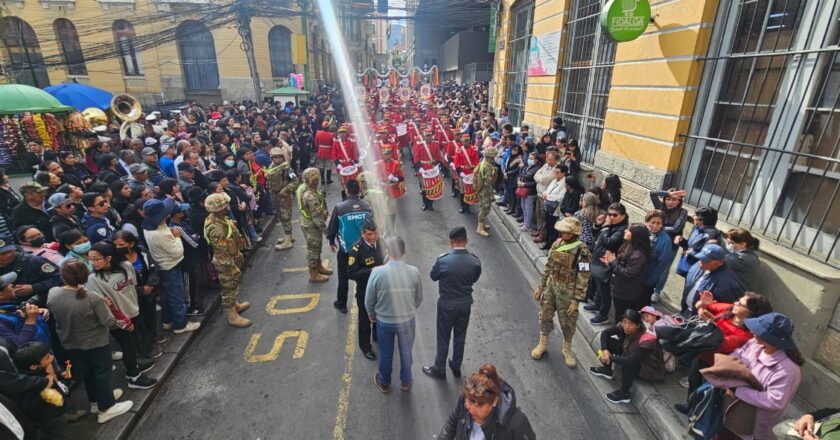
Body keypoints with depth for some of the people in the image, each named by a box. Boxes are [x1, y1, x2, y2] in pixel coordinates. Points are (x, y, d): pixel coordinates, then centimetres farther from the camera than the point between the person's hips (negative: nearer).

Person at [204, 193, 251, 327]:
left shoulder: (219, 218, -4)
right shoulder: (217, 229, -34)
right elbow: (222, 253, -28)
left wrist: (239, 255, 19)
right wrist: (232, 269, -20)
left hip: (232, 257, 9)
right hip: (226, 262, -9)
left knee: (233, 285, 27)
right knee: (229, 288, 8)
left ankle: (236, 305, 48)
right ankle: (233, 317, 25)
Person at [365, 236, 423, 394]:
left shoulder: (377, 272, -24)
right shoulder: (414, 272, -19)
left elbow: (369, 300, -11)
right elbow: (419, 298, -4)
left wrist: (372, 315, 10)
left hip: (384, 321, -1)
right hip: (407, 320, 1)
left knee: (385, 353, 23)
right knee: (406, 352, 25)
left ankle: (384, 383, 46)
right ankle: (405, 381, 47)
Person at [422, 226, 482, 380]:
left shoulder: (443, 260, -26)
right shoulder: (475, 261, -16)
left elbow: (433, 277, -6)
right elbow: (474, 279, 2)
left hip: (447, 305, -3)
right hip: (465, 304, 3)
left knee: (443, 339, 16)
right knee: (460, 337, 22)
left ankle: (439, 370, 34)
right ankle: (456, 367, 42)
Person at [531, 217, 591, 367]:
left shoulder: (582, 251, -20)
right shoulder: (557, 244, -2)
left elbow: (583, 279, -16)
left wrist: (576, 300, -16)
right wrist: (540, 286, 9)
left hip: (567, 292, -5)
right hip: (551, 287, 5)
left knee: (567, 322, 12)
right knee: (545, 316, 15)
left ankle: (567, 349, 35)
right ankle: (542, 344, 35)